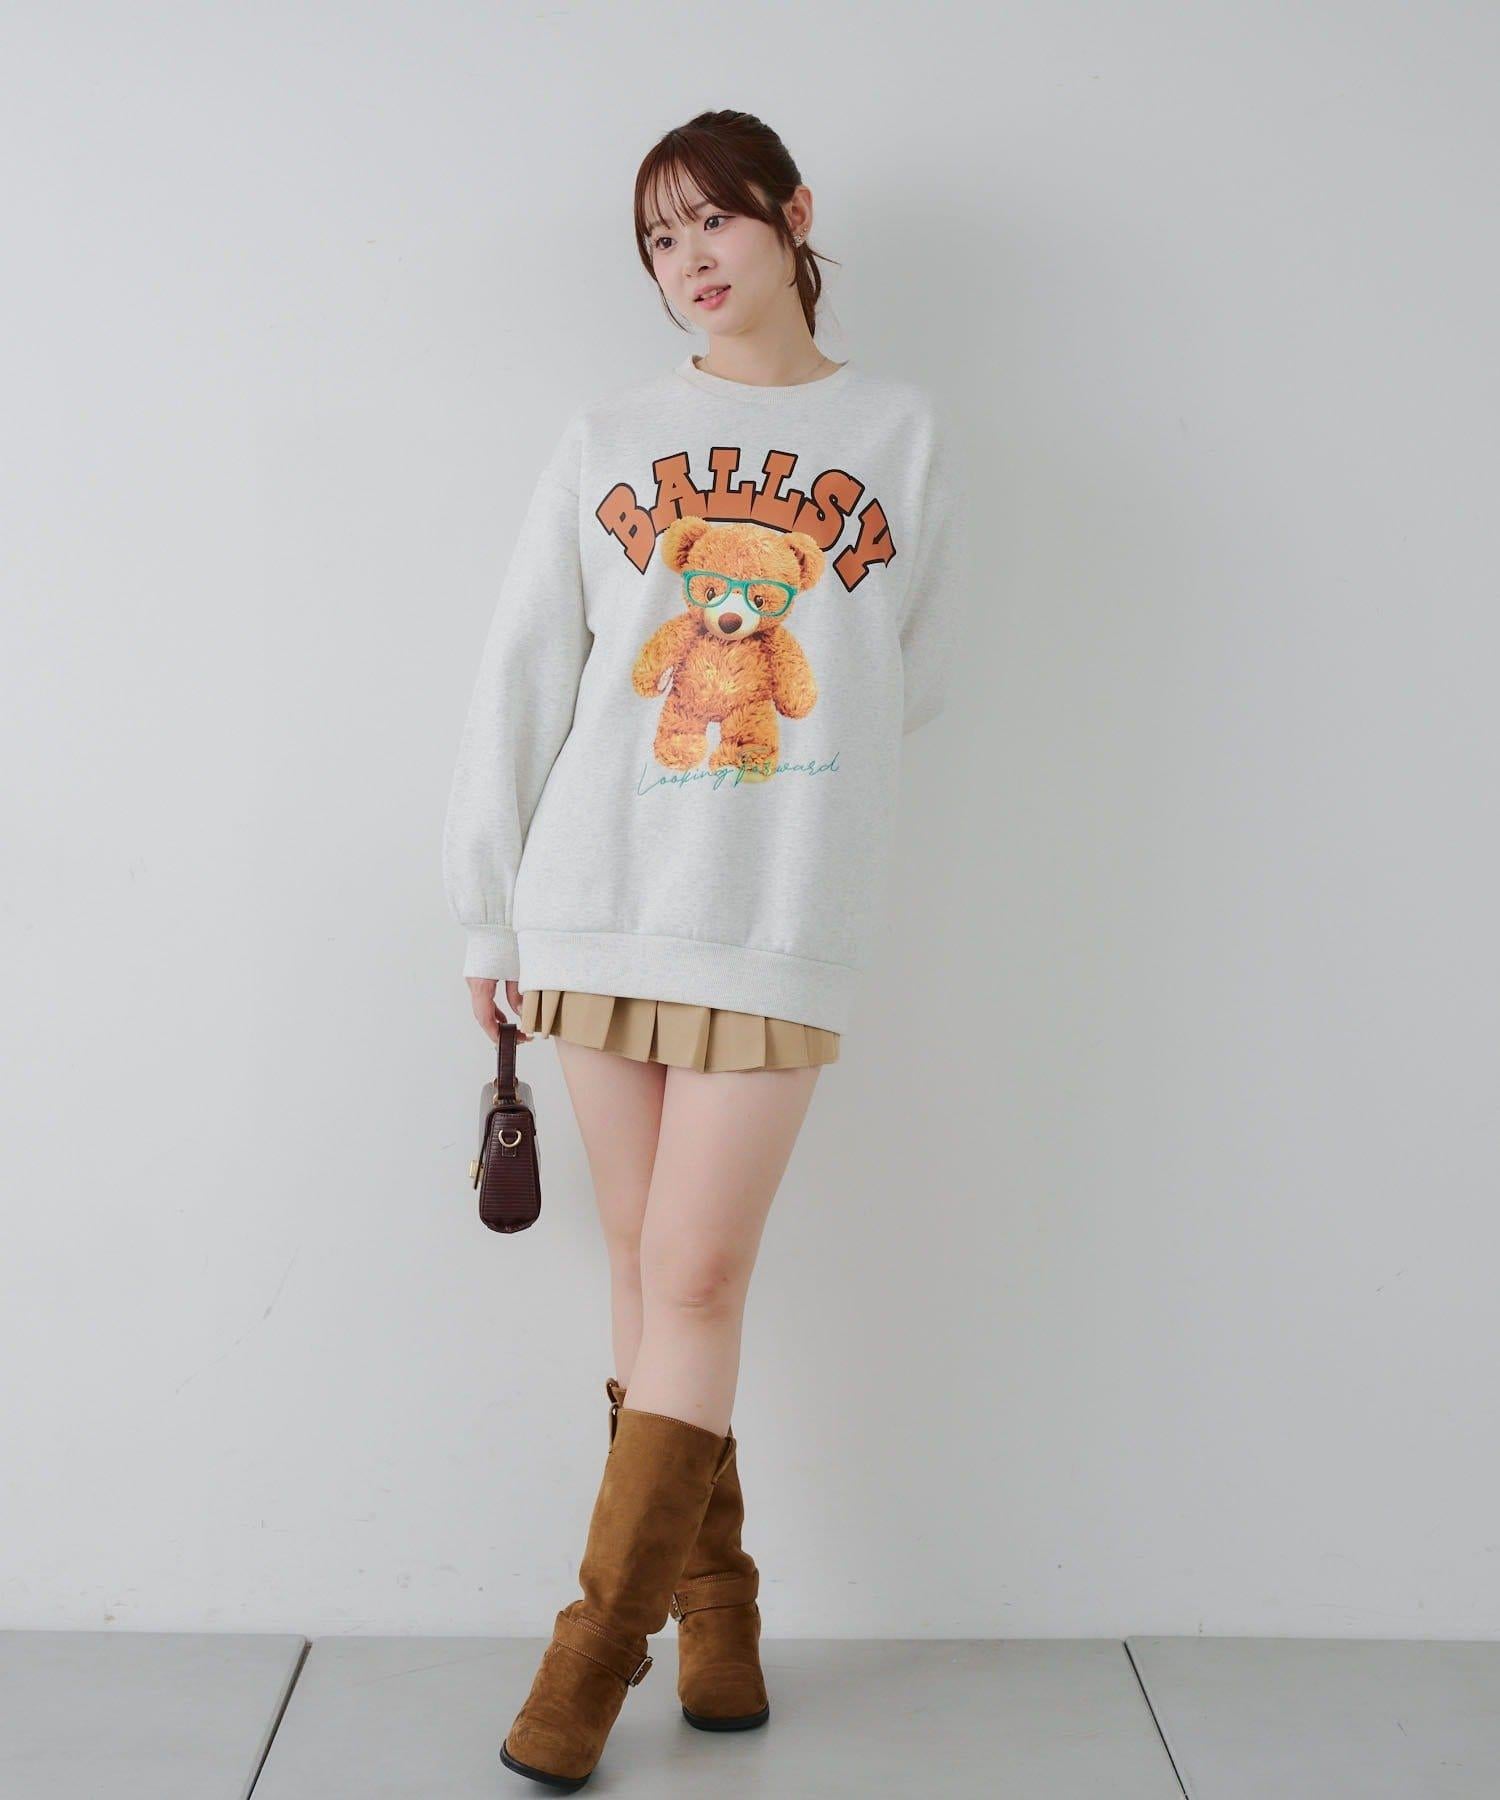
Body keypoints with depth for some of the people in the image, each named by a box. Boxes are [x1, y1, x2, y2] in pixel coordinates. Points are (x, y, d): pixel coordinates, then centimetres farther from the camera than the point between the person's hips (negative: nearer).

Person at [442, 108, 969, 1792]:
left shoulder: (901, 434, 7)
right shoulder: (605, 441, 9)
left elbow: (908, 677, 10)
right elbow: (521, 680, 7)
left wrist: (771, 742, 6)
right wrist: (489, 911, 6)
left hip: (779, 917, -2)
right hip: (597, 902, 2)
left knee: (696, 1279, -5)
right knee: (649, 1268, 6)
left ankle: (598, 1645, 6)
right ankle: (712, 1605, 20)